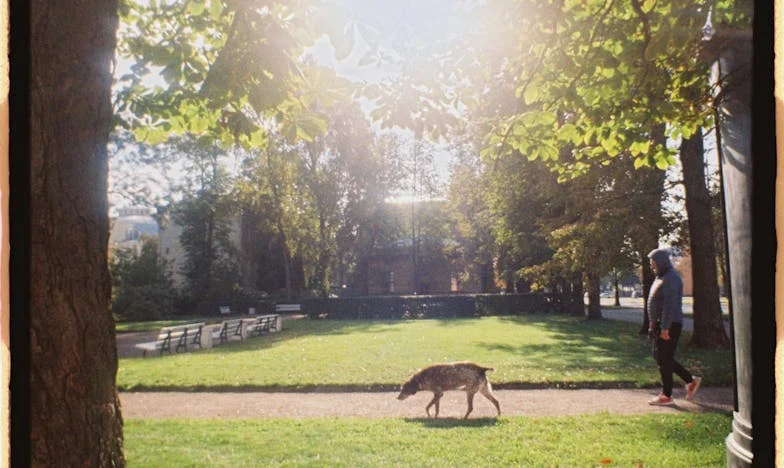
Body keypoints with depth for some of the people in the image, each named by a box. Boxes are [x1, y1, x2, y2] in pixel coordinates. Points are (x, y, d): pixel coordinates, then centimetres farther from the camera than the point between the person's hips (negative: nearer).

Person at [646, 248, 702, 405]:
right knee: (659, 356, 15)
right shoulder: (661, 278, 16)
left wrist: (665, 328, -25)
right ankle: (691, 380, 22)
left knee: (664, 359, -3)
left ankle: (666, 395, 6)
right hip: (660, 324, 10)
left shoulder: (670, 279, -17)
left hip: (669, 325, -10)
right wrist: (653, 322, 20)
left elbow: (670, 305, -23)